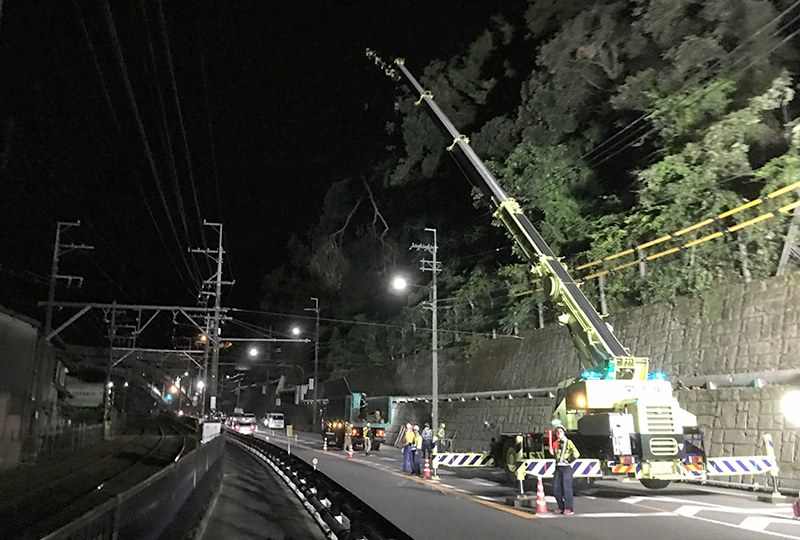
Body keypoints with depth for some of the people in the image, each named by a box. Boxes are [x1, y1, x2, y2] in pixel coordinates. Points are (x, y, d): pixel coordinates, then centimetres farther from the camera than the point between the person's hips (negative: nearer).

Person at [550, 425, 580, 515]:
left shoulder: (568, 442, -4)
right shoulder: (556, 443, 14)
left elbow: (576, 454, -14)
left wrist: (569, 461, -14)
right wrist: (552, 453, 4)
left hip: (566, 468, -7)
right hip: (558, 467, 7)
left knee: (567, 488, -7)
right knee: (556, 487, 5)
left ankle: (569, 509, -2)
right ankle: (561, 507, 17)